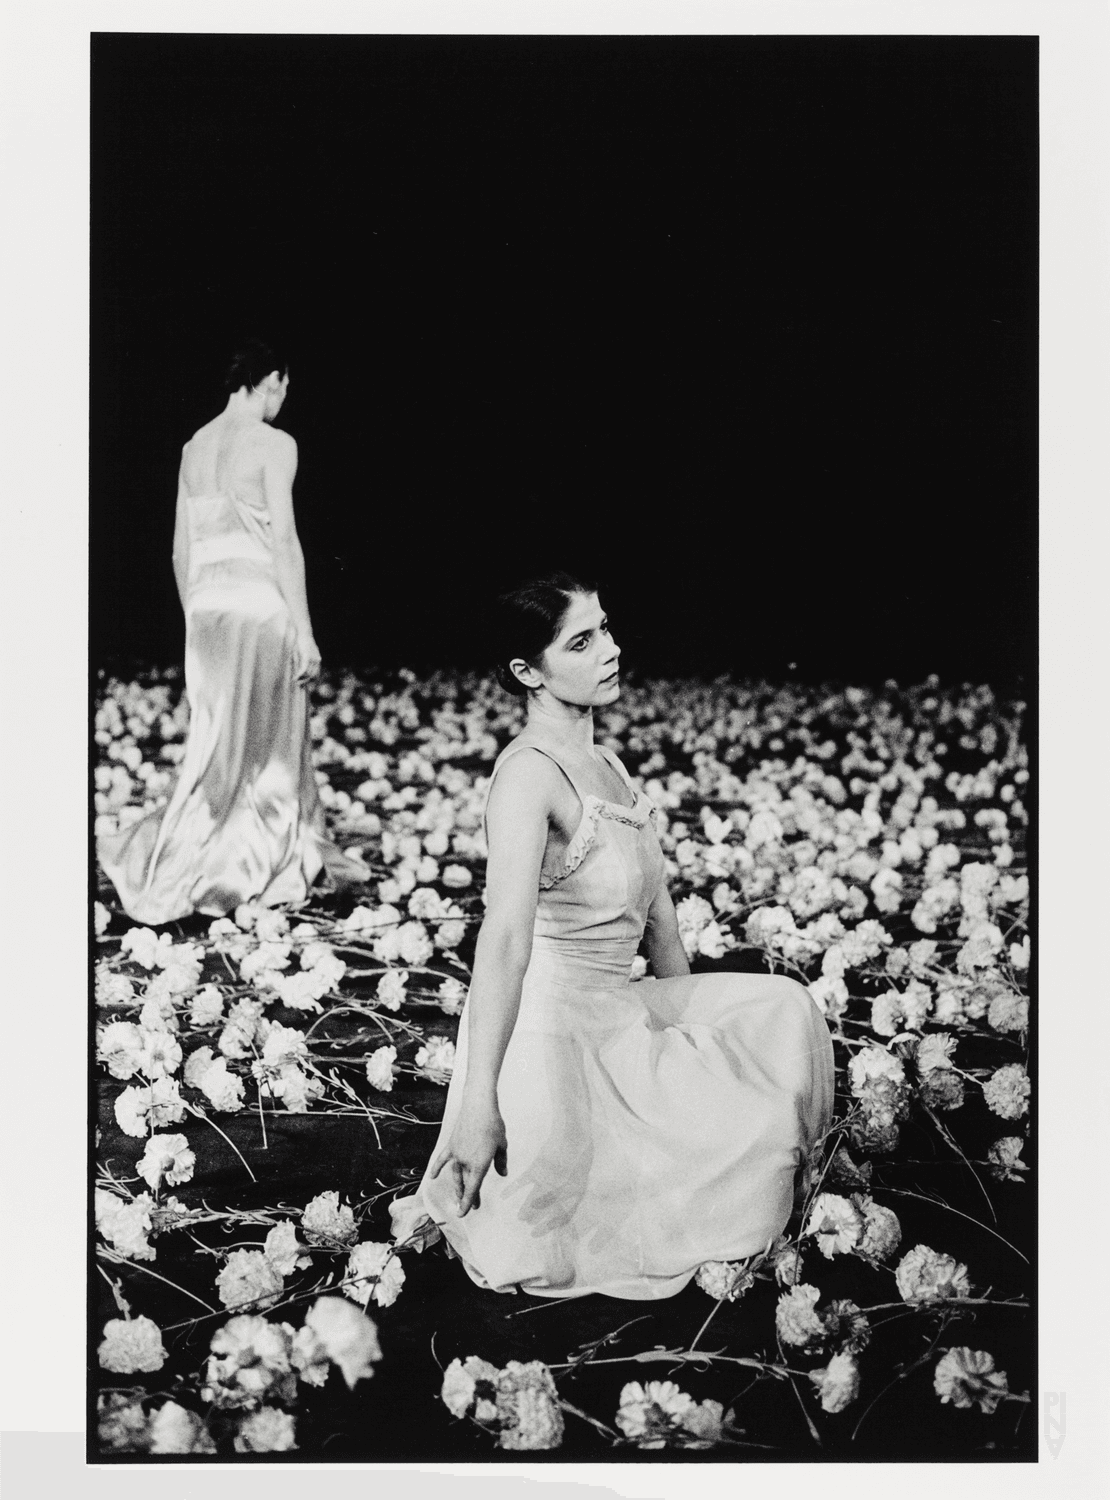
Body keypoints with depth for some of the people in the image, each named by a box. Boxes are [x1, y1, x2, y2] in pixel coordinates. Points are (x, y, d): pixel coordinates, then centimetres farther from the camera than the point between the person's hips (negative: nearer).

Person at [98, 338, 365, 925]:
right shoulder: (274, 444, -7)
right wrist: (304, 630, -10)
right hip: (260, 602, -7)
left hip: (206, 604, 7)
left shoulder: (194, 447, 12)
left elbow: (181, 551, 14)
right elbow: (283, 540, -13)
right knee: (264, 750, 6)